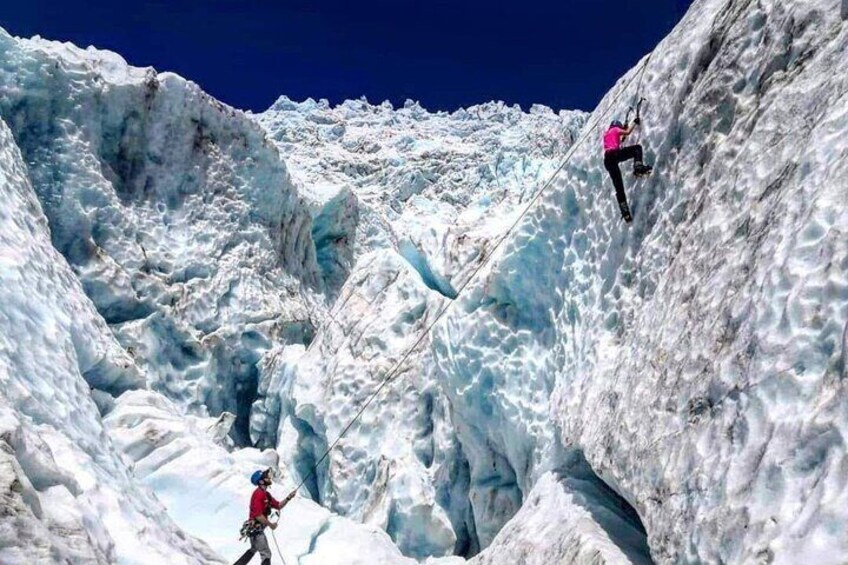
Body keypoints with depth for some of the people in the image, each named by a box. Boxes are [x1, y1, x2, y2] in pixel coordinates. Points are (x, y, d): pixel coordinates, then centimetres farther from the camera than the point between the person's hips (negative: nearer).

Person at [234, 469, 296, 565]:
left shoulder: (266, 494, 10)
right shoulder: (258, 494, -21)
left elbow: (278, 506, 12)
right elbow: (258, 515, -26)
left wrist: (288, 498, -3)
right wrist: (270, 524, -16)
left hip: (256, 528, 10)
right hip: (255, 528, -10)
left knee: (253, 550, 29)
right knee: (266, 554, -6)